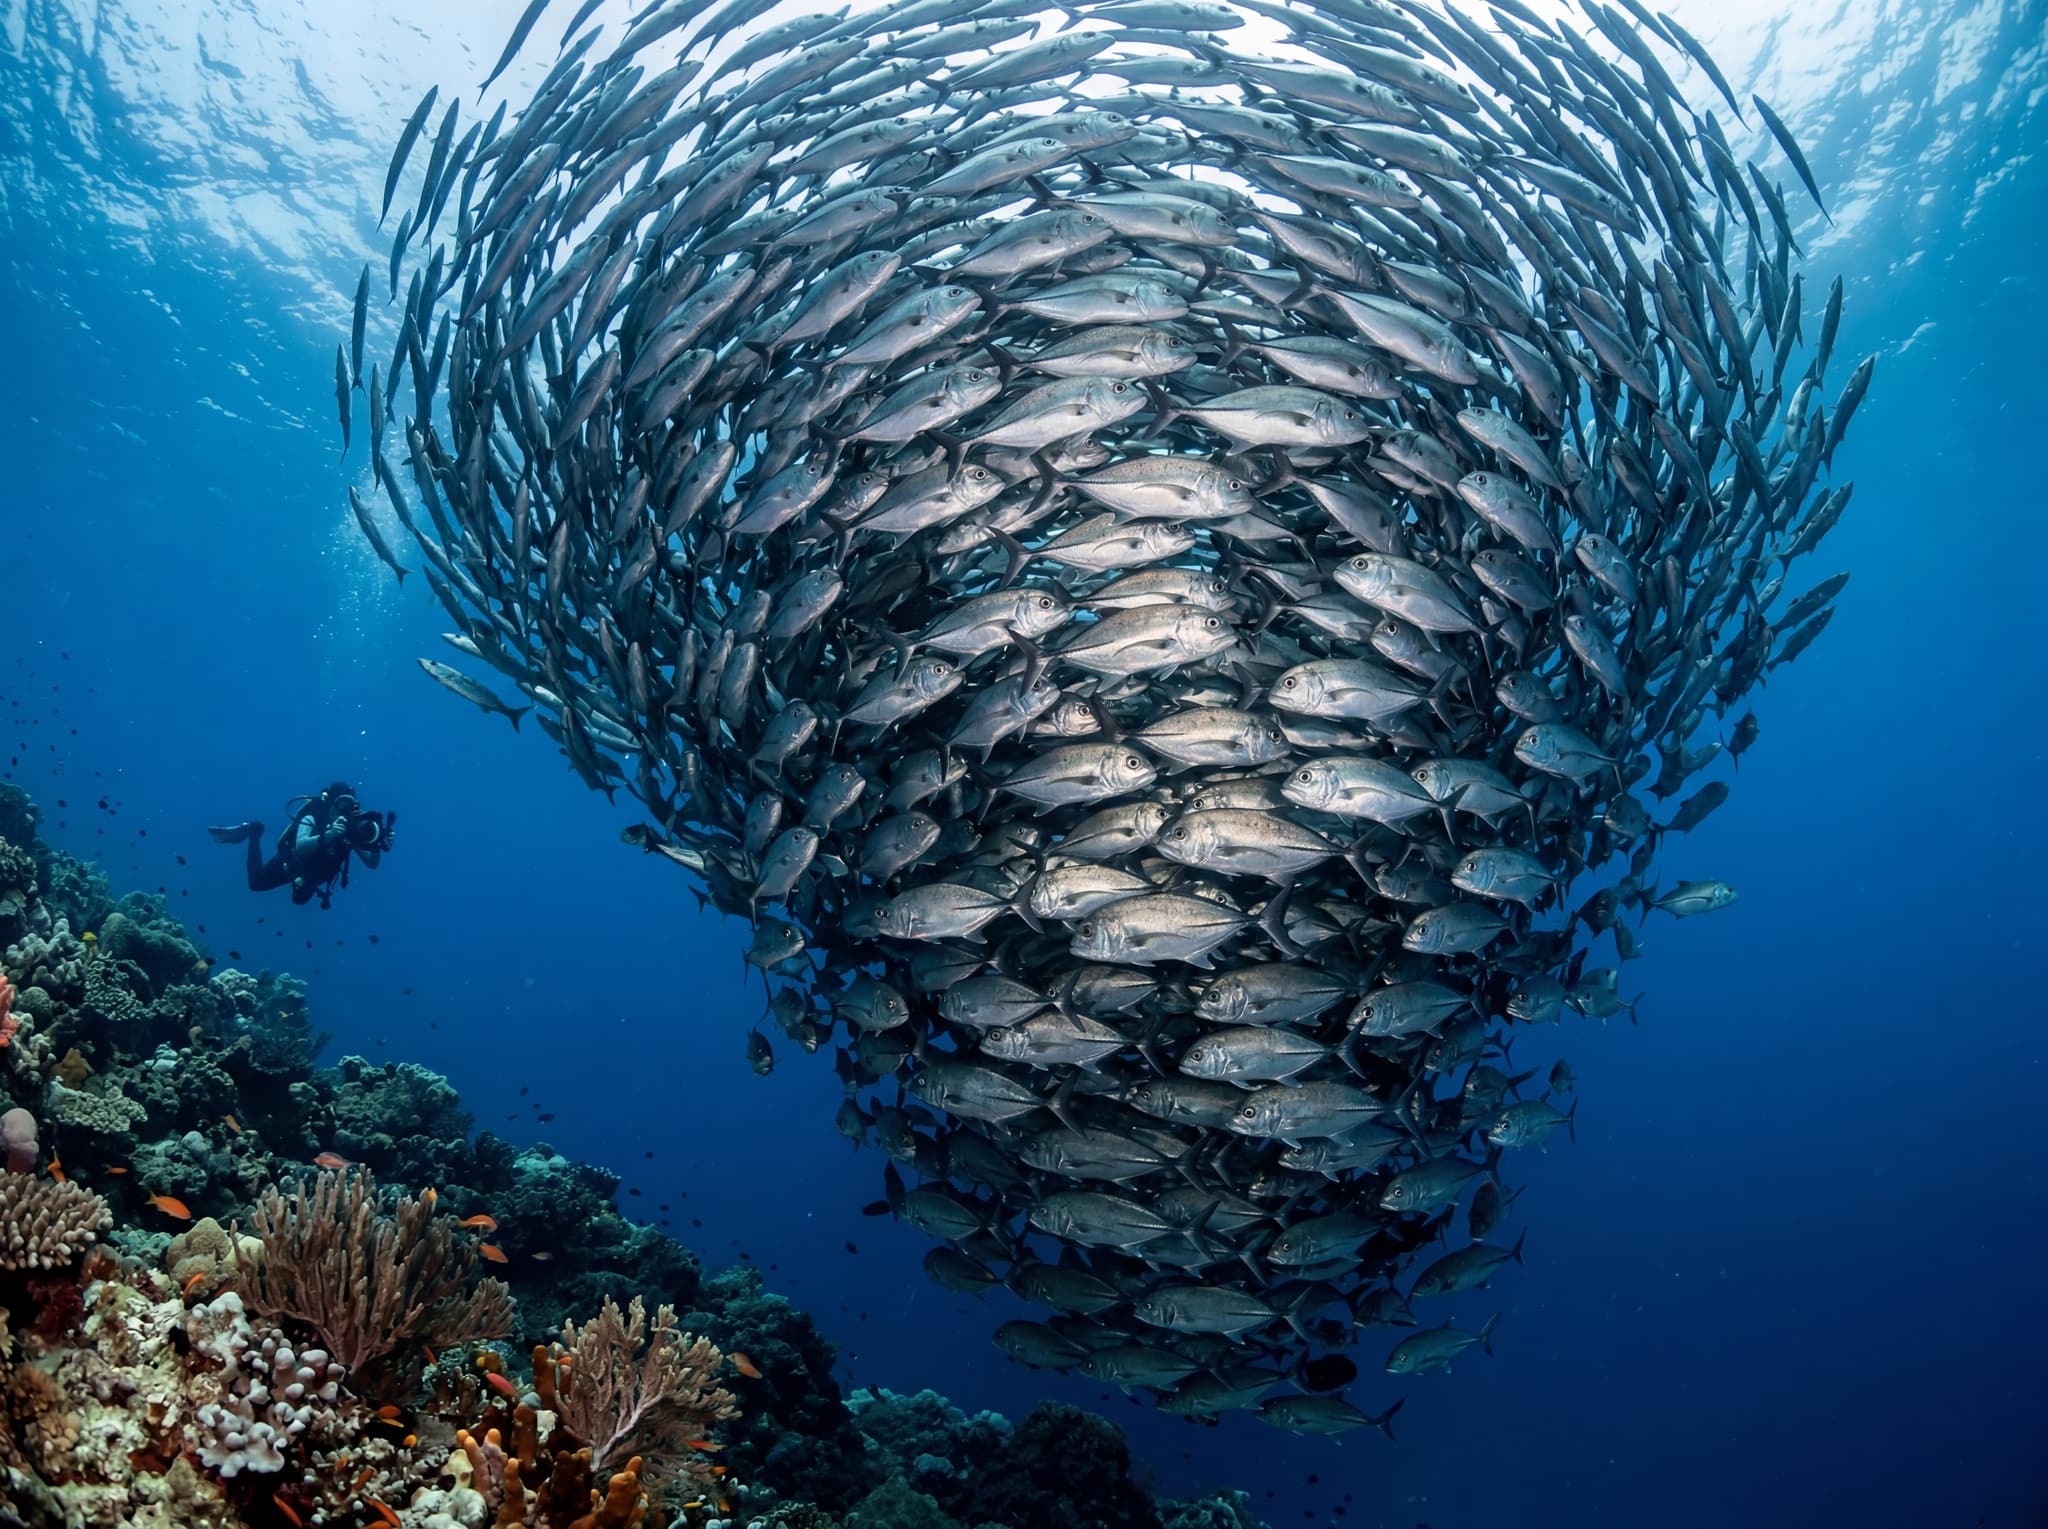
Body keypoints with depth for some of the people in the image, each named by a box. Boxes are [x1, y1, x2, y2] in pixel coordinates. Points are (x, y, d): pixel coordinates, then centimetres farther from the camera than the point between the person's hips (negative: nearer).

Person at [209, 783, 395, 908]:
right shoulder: (313, 818, -37)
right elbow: (300, 847, -55)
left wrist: (378, 845, -49)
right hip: (291, 862, -5)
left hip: (313, 872, 5)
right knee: (257, 883, 14)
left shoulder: (352, 827, -28)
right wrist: (328, 834, -70)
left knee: (300, 899, 31)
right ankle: (253, 833, 29)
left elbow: (371, 864, -28)